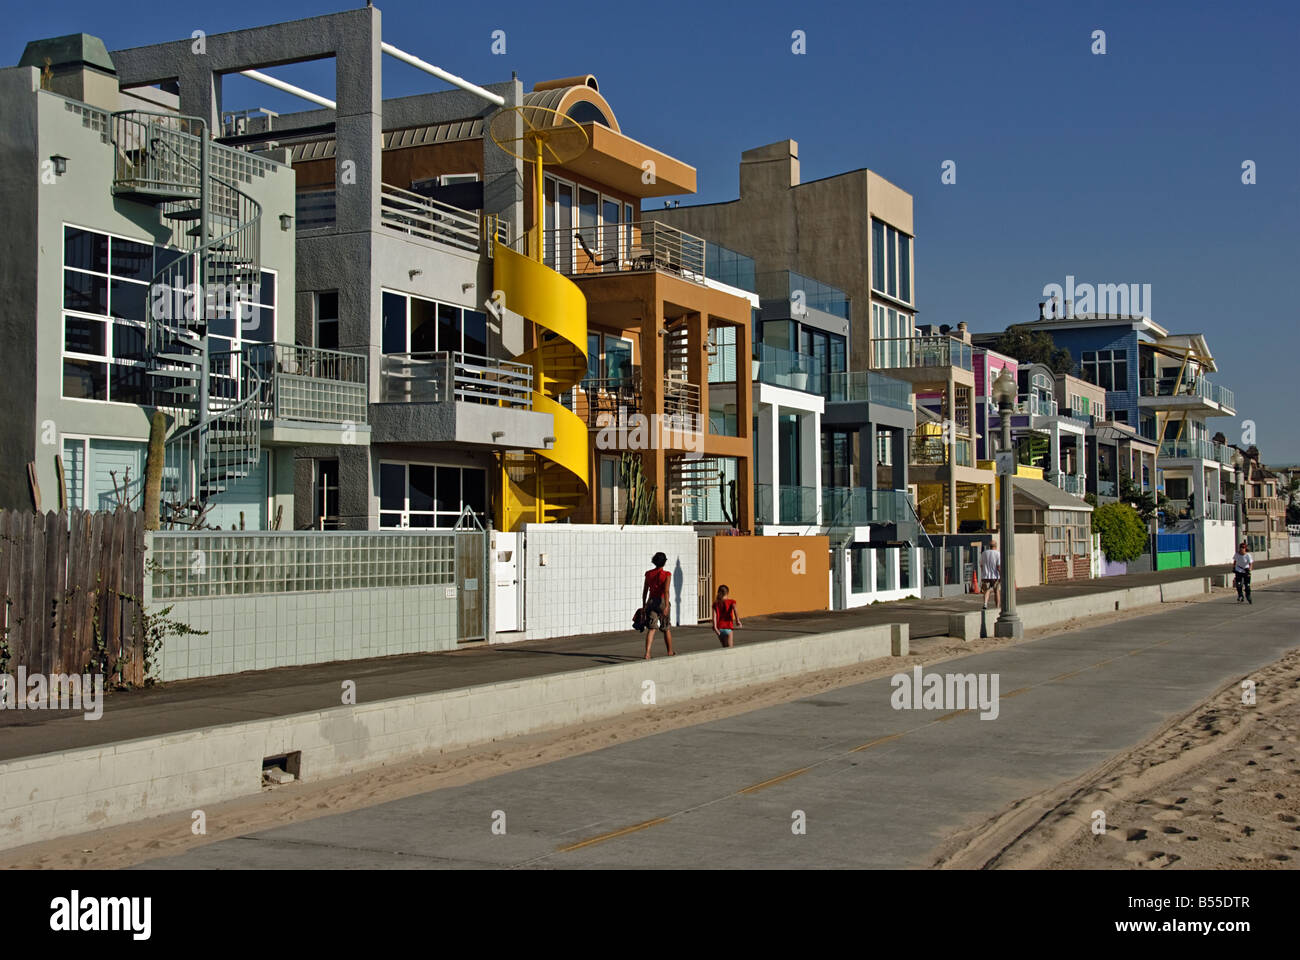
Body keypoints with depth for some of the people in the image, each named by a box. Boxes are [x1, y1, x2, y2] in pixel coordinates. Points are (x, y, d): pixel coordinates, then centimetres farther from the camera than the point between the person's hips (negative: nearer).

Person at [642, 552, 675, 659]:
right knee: (666, 629, 14)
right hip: (662, 602, -3)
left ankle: (647, 653, -17)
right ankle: (670, 652, 30)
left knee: (651, 628, -1)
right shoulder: (666, 575, -9)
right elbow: (666, 591, -19)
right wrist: (666, 606, -23)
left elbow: (645, 590, 8)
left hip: (651, 602, 3)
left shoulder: (648, 574, 4)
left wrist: (643, 605, 17)